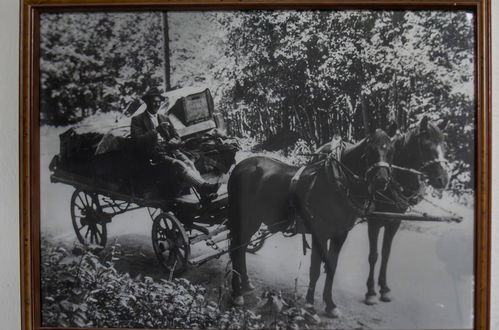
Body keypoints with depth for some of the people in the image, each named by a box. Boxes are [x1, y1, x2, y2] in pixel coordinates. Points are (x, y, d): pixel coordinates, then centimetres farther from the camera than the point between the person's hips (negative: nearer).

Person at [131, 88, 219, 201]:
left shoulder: (164, 118, 26)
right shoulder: (137, 120, 8)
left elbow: (176, 138, 23)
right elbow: (137, 141, -8)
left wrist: (175, 142, -3)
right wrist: (156, 130, -17)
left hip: (170, 150, 5)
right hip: (154, 154, -5)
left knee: (189, 163, -25)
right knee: (179, 165, -32)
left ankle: (205, 193, -41)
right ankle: (204, 186, -47)